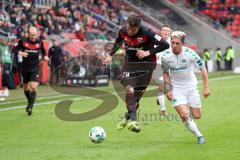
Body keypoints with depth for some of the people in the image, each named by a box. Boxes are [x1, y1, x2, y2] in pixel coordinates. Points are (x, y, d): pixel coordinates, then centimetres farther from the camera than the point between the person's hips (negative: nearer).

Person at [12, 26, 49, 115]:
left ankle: (30, 107, -18)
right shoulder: (23, 42, -9)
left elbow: (43, 51, 17)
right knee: (26, 88, 14)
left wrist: (45, 56, -2)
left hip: (35, 69, -1)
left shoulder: (39, 43, -4)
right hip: (25, 68, 1)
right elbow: (14, 49, -1)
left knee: (33, 87, -17)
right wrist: (20, 52, -20)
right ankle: (30, 102, 41)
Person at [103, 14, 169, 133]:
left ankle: (128, 116, 22)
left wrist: (149, 52, -22)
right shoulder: (123, 31, -6)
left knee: (137, 94, 0)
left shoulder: (146, 33, -21)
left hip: (146, 65, -3)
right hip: (130, 64, 3)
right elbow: (118, 42, 19)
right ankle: (132, 119, -19)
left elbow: (165, 45, -18)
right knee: (129, 89, -19)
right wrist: (111, 55, 15)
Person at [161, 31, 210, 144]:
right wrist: (168, 90, -3)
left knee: (197, 116, 3)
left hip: (191, 87, 1)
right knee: (184, 116, -17)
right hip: (176, 89, 0)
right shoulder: (166, 57, -15)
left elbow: (203, 68, -7)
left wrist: (206, 87, -8)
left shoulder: (190, 53, -19)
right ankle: (199, 136, 4)